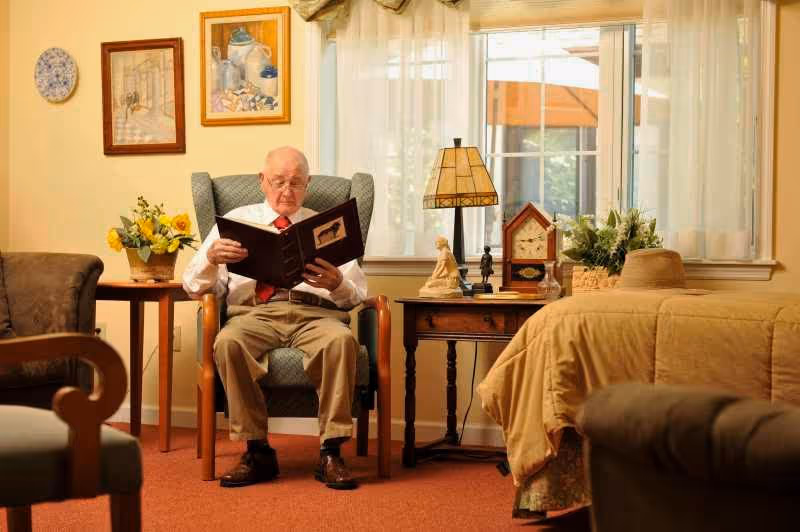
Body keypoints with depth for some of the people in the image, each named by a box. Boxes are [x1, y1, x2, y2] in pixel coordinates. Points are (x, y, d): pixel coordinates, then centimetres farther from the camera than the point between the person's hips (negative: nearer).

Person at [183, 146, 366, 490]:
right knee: (228, 342, -35)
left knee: (341, 339, -35)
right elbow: (194, 287, 14)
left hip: (316, 313, 0)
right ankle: (257, 452, -23)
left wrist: (337, 284, -11)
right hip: (254, 312, 0)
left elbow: (356, 295, 13)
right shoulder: (236, 220, 21)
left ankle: (330, 453, -28)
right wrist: (211, 258, -9)